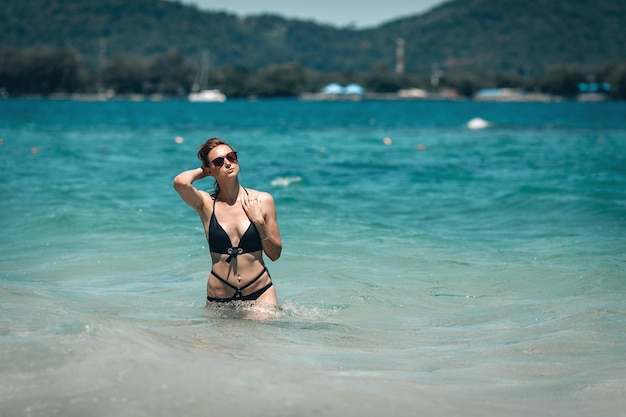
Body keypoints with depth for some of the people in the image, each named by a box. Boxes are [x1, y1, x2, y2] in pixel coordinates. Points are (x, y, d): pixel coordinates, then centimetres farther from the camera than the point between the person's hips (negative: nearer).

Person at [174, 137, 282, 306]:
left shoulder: (263, 200, 2)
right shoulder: (206, 203, -1)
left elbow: (275, 254, 5)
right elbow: (180, 182, -23)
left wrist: (259, 221, -10)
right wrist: (202, 172, -2)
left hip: (260, 293, 0)